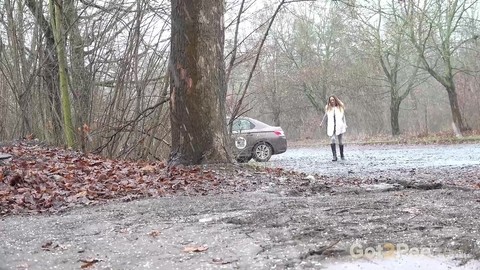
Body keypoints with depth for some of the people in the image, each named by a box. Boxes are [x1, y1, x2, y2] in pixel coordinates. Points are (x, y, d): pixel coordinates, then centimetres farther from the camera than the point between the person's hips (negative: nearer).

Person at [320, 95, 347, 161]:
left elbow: (343, 117, 11)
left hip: (339, 126, 0)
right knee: (332, 140, -17)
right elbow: (325, 116, 23)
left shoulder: (340, 107, 6)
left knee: (341, 141, 5)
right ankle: (334, 156, -19)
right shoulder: (328, 108, 9)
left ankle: (342, 155, 22)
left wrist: (345, 125, 3)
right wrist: (322, 123, 31)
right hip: (331, 127, 0)